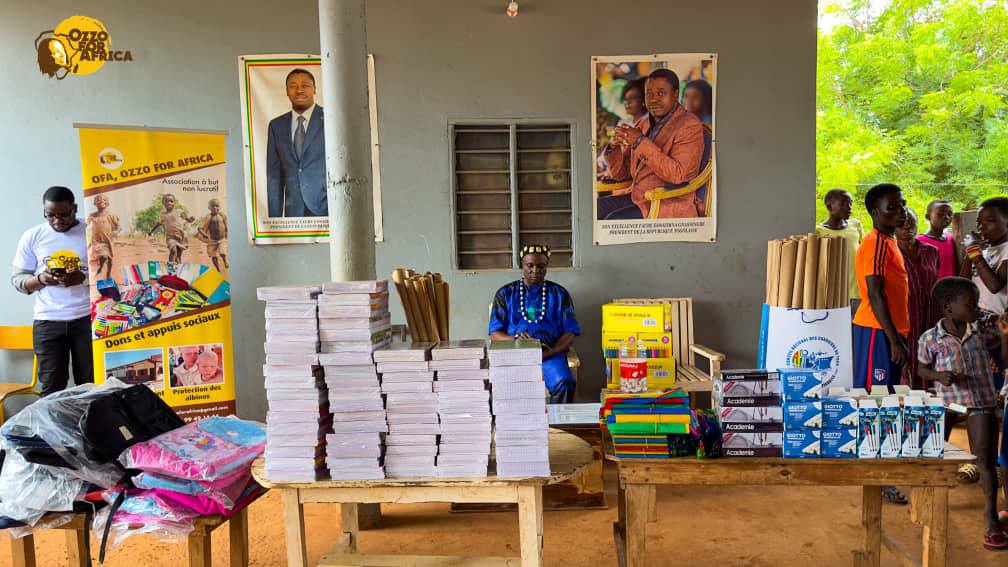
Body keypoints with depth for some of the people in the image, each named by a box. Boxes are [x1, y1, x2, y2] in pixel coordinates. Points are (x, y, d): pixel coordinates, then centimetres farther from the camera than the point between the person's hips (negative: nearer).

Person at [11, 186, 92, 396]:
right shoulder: (32, 236, 5)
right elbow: (17, 279, 7)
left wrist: (85, 278, -20)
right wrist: (40, 279, -14)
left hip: (87, 318, -1)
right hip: (47, 321, 1)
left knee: (90, 385, 3)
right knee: (51, 387, 2)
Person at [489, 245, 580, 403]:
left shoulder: (559, 293, 13)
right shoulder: (505, 294, 12)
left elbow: (570, 333, 6)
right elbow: (495, 334, 7)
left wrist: (550, 352, -14)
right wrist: (515, 339, -16)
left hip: (550, 352, 0)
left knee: (564, 385, -31)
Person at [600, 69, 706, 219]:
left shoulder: (689, 126, -8)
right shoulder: (642, 124, 13)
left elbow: (677, 174, -21)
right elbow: (620, 173, 14)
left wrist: (641, 142, -21)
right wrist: (614, 146, -7)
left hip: (668, 205, -7)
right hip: (636, 197, 7)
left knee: (613, 221, -28)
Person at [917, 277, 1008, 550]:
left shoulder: (981, 332, 2)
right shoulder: (930, 338, -6)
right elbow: (922, 368, 3)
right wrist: (939, 376, -17)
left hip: (981, 403, 1)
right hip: (946, 403, -1)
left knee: (985, 460, -4)